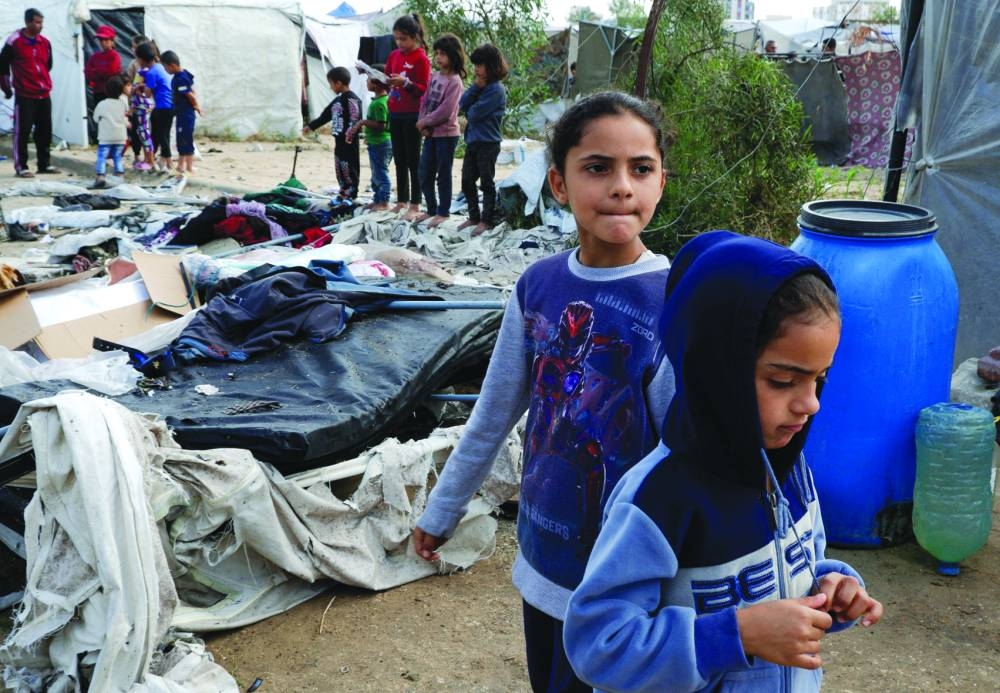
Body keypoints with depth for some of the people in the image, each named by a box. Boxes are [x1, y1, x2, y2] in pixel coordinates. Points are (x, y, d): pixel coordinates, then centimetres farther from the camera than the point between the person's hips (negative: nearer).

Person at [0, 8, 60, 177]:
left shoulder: (45, 42, 9)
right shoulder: (14, 41, -8)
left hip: (44, 95, 6)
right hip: (24, 96, -6)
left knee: (45, 131, 9)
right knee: (22, 131, -3)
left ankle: (45, 164, 19)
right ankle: (21, 167, 1)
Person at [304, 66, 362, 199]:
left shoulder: (351, 98, -12)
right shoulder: (338, 100, 17)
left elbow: (355, 118, -21)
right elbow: (325, 115, 28)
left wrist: (349, 134, -30)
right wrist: (312, 125, 35)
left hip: (349, 142, -10)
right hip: (339, 140, 10)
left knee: (349, 169, -6)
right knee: (339, 168, 14)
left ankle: (351, 196, -3)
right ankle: (343, 194, 21)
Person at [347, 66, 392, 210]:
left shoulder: (379, 103, -21)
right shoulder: (383, 99, 10)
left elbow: (381, 125, -25)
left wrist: (363, 122, -19)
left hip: (380, 143, -10)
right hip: (376, 142, 10)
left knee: (380, 172, -3)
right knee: (376, 173, 17)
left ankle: (384, 202, 2)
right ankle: (377, 200, 25)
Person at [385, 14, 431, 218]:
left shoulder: (421, 58, -9)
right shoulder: (393, 56, 11)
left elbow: (424, 90, -12)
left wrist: (405, 83, -26)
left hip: (412, 115, -6)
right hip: (395, 114, 7)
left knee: (413, 160, -2)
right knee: (399, 160, 11)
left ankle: (415, 205, 2)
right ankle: (401, 201, 18)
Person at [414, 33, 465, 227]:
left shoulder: (454, 81, -13)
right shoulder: (434, 76, 9)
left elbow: (446, 111, -19)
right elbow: (425, 101, 9)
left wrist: (425, 122, -12)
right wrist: (422, 124, -5)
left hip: (447, 134, -8)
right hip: (430, 133, 8)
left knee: (443, 175, 2)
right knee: (424, 173, 11)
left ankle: (443, 212, 12)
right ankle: (431, 209, 24)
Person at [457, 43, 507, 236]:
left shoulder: (496, 90, -15)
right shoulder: (480, 84, 11)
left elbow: (475, 113, -20)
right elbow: (462, 104, 0)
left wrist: (469, 112, 0)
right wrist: (475, 86, -9)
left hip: (488, 143, -8)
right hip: (472, 141, 8)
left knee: (486, 182, 2)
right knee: (467, 182, 12)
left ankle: (487, 220, 12)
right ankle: (474, 217, 24)